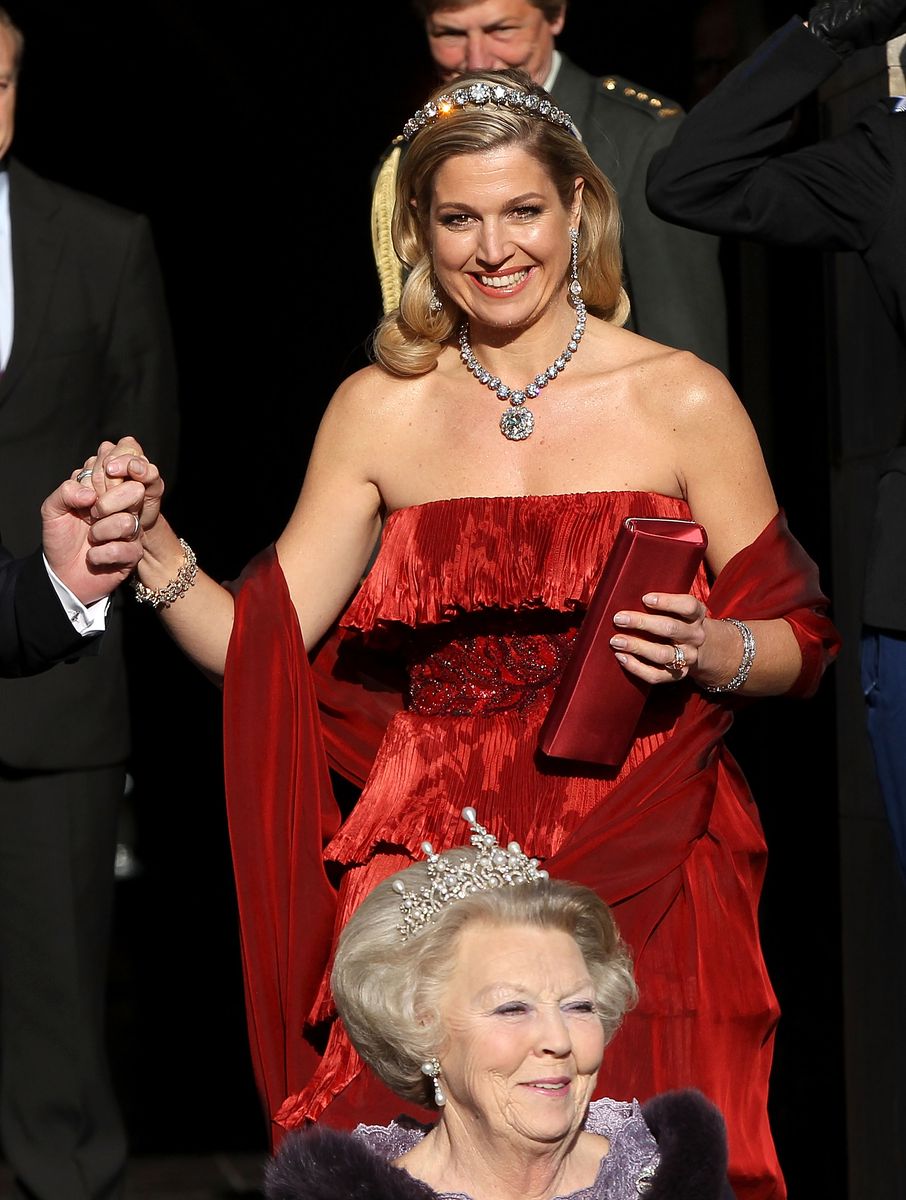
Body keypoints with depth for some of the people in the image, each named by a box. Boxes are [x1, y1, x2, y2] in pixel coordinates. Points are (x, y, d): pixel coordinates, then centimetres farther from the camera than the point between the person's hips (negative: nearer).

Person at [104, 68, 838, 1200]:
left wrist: (709, 652, -17)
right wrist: (152, 549, -14)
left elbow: (800, 642, 4)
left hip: (638, 875, -1)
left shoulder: (684, 402, -1)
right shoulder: (380, 409, 6)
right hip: (432, 865, 2)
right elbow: (258, 645, 2)